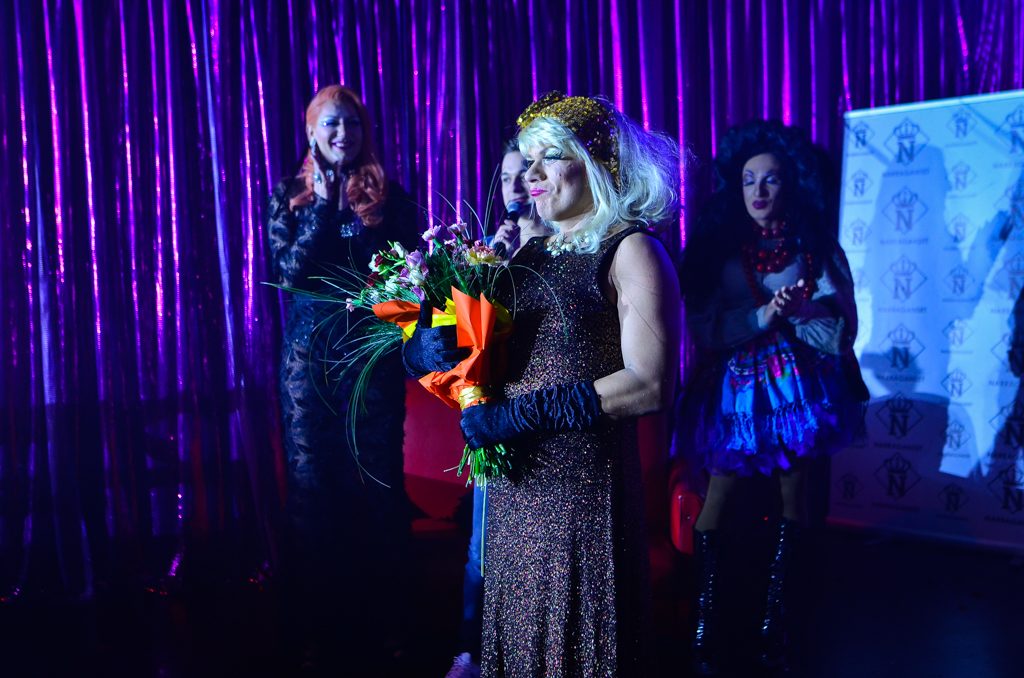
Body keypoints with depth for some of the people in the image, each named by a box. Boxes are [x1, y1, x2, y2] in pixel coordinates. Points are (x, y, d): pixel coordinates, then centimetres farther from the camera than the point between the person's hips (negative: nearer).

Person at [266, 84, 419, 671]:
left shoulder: (390, 196, 5)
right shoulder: (290, 195, 6)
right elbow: (289, 270, -6)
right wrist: (324, 206, -12)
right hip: (310, 355, 1)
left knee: (378, 478, 2)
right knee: (313, 480, 4)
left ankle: (379, 611, 15)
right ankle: (319, 618, 16)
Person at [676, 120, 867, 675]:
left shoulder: (817, 249, 0)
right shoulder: (714, 250, -1)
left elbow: (842, 334, -3)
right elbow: (704, 331, -7)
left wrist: (799, 311, -20)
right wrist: (761, 317, -19)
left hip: (796, 388, 1)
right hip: (734, 390, -1)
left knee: (793, 495, 6)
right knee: (719, 495, 0)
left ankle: (774, 614, 19)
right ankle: (705, 618, 9)